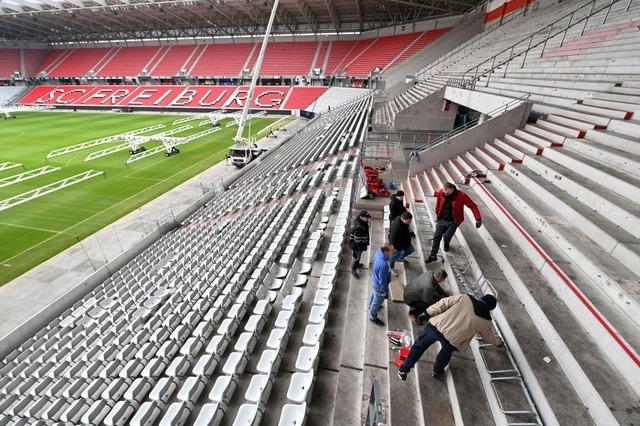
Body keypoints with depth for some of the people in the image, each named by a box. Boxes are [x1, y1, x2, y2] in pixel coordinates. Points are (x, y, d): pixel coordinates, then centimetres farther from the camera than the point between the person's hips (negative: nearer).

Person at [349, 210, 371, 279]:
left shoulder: (364, 222, -8)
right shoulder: (358, 227, -37)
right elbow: (357, 239, -29)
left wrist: (366, 242, 20)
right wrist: (360, 247, -20)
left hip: (361, 243, 8)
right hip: (356, 245, -8)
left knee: (359, 256, 31)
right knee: (355, 257, 13)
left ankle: (357, 264, 56)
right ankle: (353, 270, 35)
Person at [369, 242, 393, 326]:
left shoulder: (379, 251, -19)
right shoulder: (383, 265, -45)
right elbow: (382, 281, -30)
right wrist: (385, 292, -13)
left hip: (374, 279, 8)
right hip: (379, 285, -8)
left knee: (374, 293, 35)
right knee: (378, 300, 19)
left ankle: (370, 305, 64)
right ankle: (373, 317, 45)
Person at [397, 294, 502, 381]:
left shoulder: (465, 298, 7)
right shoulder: (485, 322, 12)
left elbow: (444, 303, 1)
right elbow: (489, 337, 32)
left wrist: (429, 311, 11)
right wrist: (498, 342, 54)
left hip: (436, 327, 1)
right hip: (452, 340, 0)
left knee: (420, 345, 23)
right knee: (446, 353, 35)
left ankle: (403, 370, 29)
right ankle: (437, 371, 57)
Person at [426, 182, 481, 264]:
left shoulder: (461, 196, -23)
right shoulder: (440, 193, -14)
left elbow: (473, 206, -17)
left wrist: (478, 219, -22)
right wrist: (437, 214, 17)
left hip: (453, 222, -2)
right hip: (441, 219, 2)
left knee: (447, 237, 0)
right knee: (436, 237, 1)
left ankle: (446, 245, 39)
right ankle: (433, 256, 11)